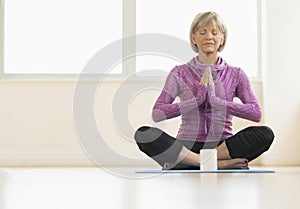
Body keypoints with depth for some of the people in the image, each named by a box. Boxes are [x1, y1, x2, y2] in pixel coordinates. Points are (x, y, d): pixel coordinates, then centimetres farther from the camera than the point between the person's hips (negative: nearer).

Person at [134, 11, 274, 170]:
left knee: (265, 133, -27)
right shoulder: (180, 73, 8)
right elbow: (157, 114, -4)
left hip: (222, 145, 1)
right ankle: (220, 163, -31)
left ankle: (179, 161, -28)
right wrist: (197, 100, -13)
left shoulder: (235, 75, 10)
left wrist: (215, 100, -12)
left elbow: (256, 113, -4)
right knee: (143, 134, -27)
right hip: (187, 146, -1)